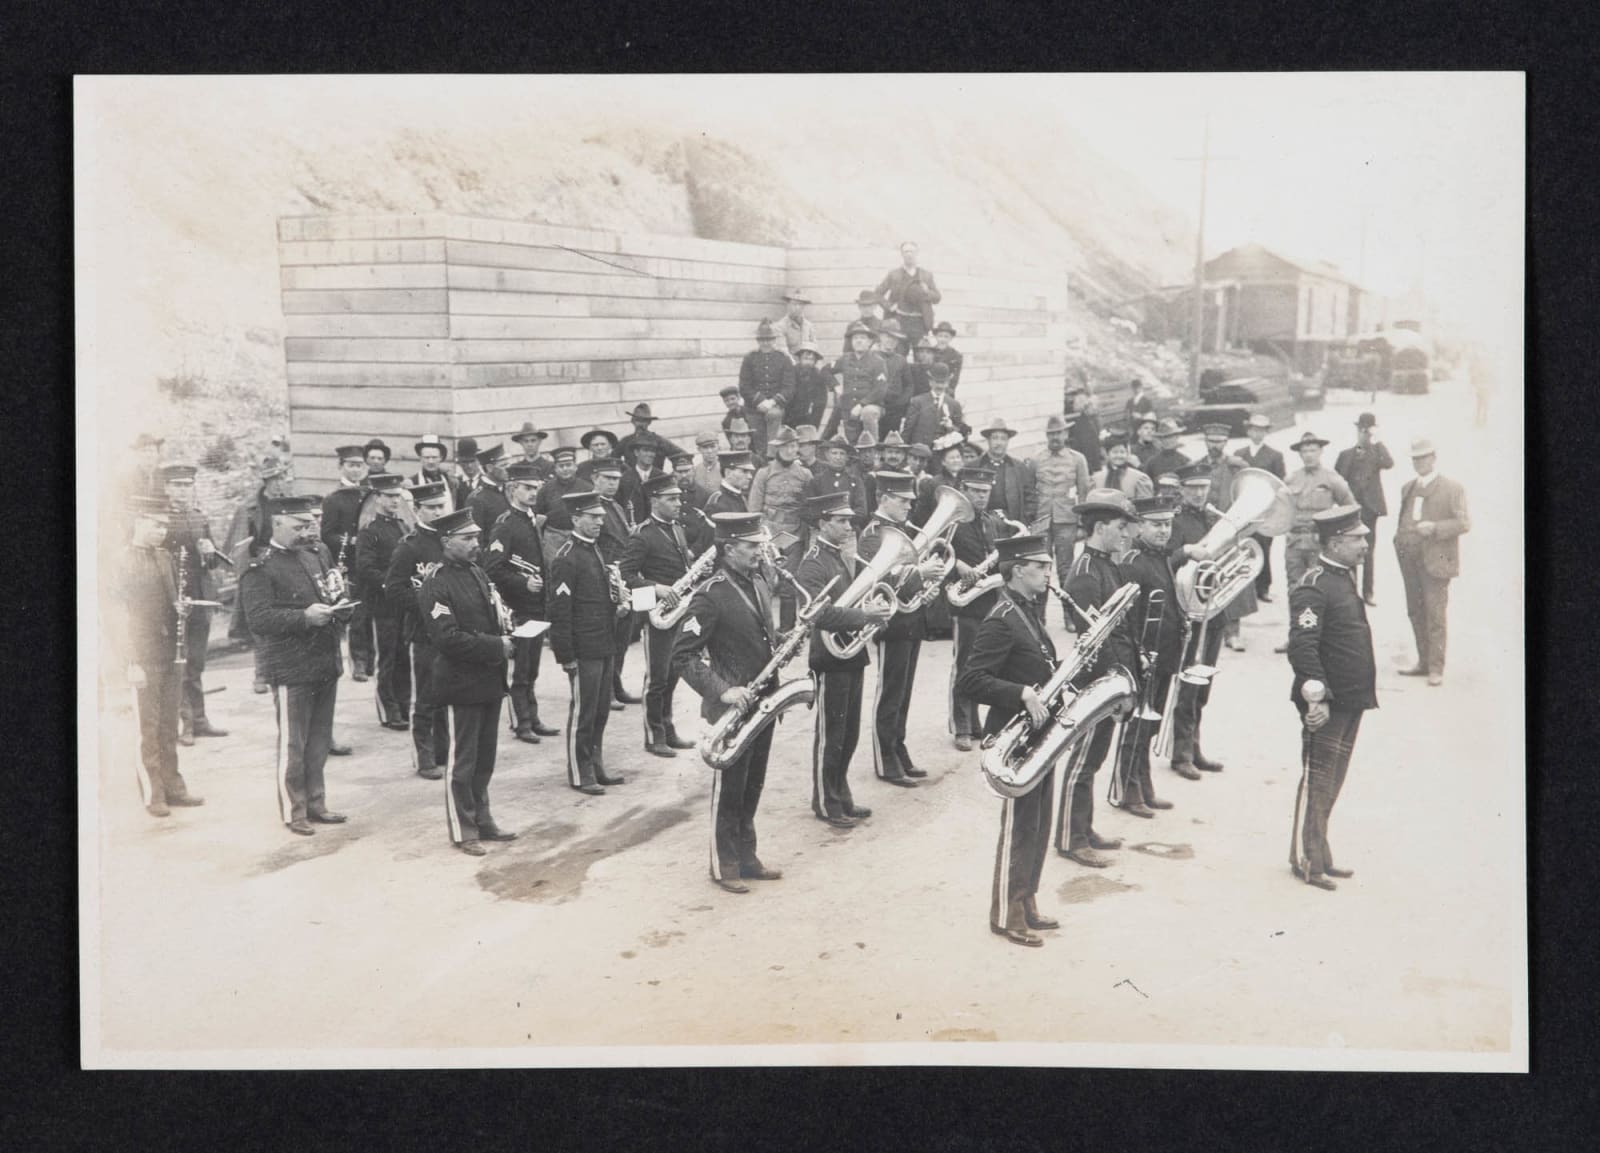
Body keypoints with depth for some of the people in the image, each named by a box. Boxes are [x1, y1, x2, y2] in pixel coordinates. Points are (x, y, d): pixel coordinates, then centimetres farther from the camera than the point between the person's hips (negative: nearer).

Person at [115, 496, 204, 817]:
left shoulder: (166, 558, 11)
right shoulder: (122, 562, -9)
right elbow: (119, 614, -12)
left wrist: (180, 654, 13)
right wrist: (132, 664, -15)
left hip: (170, 657, 6)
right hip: (143, 659, -6)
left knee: (169, 729, 12)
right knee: (147, 730, 1)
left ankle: (172, 787, 20)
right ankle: (152, 796, 8)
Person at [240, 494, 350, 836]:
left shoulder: (317, 557, 14)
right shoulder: (261, 571, -9)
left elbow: (337, 597, 24)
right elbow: (258, 618, -19)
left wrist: (338, 604, 2)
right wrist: (304, 617, -26)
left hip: (326, 665, 7)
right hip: (291, 670, -7)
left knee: (319, 741, 14)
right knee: (293, 744, 2)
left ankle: (316, 803, 26)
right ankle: (294, 811, 13)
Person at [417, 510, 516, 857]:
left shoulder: (477, 574, 11)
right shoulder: (436, 585, -16)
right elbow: (448, 638, -23)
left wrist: (503, 640, 1)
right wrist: (496, 647, -20)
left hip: (490, 681, 8)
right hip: (463, 683, -8)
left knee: (484, 759, 17)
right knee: (462, 761, 3)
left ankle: (482, 821, 29)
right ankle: (463, 831, 13)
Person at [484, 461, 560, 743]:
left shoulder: (533, 521, 13)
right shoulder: (504, 526, -13)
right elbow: (492, 570, -19)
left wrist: (543, 582, 12)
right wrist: (523, 583, -22)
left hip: (537, 606, 8)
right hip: (517, 608, -8)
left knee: (531, 669, 15)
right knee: (518, 670, 0)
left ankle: (532, 718, 22)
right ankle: (521, 723, 7)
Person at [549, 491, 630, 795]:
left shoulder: (598, 551, 13)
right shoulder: (567, 559, -15)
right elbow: (560, 612, -16)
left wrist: (618, 606, 7)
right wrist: (566, 656, -17)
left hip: (606, 647, 8)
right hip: (584, 650, -8)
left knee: (601, 711, 15)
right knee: (583, 712, 1)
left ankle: (596, 767, 26)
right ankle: (580, 775, 11)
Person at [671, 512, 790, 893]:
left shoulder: (761, 584, 7)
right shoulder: (711, 596, -18)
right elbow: (682, 655, -19)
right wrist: (721, 691, -25)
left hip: (763, 704, 7)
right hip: (731, 707, -7)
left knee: (751, 789, 17)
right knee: (728, 791, 5)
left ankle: (746, 858, 29)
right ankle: (724, 866, 17)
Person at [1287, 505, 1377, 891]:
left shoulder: (1345, 578, 12)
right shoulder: (1312, 588, -18)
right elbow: (1301, 647, -24)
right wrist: (1317, 698, -26)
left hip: (1350, 703, 9)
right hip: (1327, 704, -9)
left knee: (1331, 782, 16)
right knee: (1317, 781, 1)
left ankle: (1320, 855, 26)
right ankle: (1306, 860, 11)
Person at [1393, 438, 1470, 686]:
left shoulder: (1452, 488, -3)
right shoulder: (1408, 488, 16)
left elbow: (1464, 523, -8)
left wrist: (1435, 528, -20)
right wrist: (1400, 538, 10)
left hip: (1435, 560, -6)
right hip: (1410, 560, 6)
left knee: (1434, 615, -6)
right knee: (1415, 613, 10)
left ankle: (1436, 668, -1)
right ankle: (1424, 662, 20)